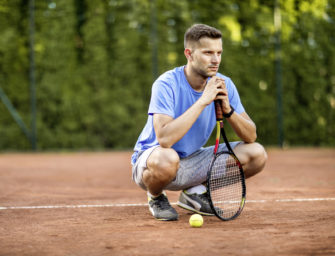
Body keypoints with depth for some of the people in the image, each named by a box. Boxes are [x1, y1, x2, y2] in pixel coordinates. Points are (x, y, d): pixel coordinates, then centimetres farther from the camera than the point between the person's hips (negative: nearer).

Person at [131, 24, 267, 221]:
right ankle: (156, 197, -5)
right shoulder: (167, 85, -23)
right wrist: (203, 101, -35)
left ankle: (196, 191, 7)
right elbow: (164, 138, -37)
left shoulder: (224, 85, -6)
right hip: (152, 156, -5)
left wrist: (228, 110, -25)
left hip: (193, 162, 6)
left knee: (257, 154, -10)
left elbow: (251, 137, -6)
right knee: (167, 159, -42)